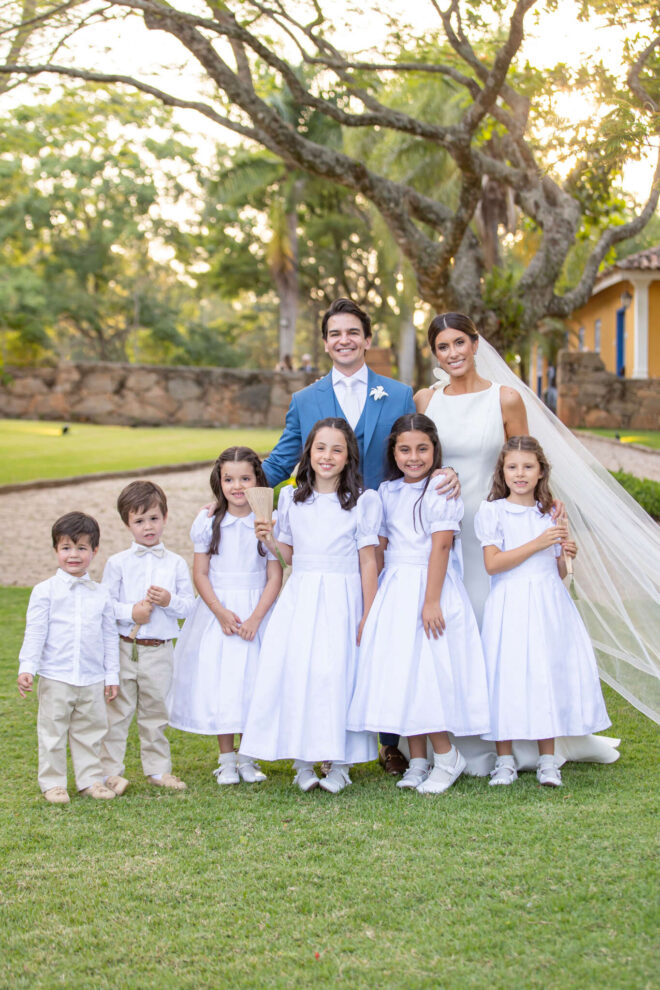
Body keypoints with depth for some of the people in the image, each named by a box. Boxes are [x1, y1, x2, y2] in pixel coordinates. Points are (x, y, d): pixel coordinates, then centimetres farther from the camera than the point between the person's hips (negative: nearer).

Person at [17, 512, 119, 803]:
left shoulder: (100, 595, 7)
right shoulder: (45, 591, -3)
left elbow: (110, 636, 11)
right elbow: (34, 632, -4)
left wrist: (112, 674, 10)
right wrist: (27, 667, -12)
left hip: (92, 680, 3)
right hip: (55, 678, -3)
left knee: (90, 732, 11)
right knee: (53, 732, 4)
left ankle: (90, 779, 23)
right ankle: (52, 783, 15)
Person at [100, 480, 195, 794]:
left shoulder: (176, 563, 4)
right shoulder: (118, 563, 0)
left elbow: (190, 605, 3)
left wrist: (169, 601, -15)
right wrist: (131, 612, -15)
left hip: (160, 650, 1)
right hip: (124, 647, -1)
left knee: (155, 710, 11)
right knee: (118, 710, 3)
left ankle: (158, 768, 21)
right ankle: (110, 771, 10)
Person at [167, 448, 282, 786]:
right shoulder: (208, 523, 0)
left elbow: (275, 577, -4)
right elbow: (200, 574, 0)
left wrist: (255, 618, -14)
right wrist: (221, 613, -12)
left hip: (257, 611, -1)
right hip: (217, 612, 1)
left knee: (251, 680, 2)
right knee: (218, 682, 1)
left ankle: (247, 758, 17)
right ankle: (226, 760, 14)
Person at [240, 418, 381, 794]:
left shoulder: (364, 502, 0)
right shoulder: (291, 498, 9)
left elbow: (368, 562, -2)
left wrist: (368, 617, -6)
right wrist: (269, 541, -5)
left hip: (342, 600, -3)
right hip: (299, 598, 3)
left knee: (337, 674, -9)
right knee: (294, 673, -4)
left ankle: (340, 763, 5)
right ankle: (303, 762, 9)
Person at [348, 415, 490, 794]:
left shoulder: (442, 490, -8)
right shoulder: (387, 492, 11)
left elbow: (441, 546, -15)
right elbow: (379, 545, 13)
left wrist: (432, 600, -20)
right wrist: (371, 600, 9)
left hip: (429, 588, -6)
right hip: (394, 590, 6)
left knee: (429, 673, -8)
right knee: (400, 673, 6)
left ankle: (447, 756, 6)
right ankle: (418, 762, 14)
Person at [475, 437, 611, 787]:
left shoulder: (551, 513, 12)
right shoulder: (492, 511, -1)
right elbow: (492, 564, -11)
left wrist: (565, 554, -4)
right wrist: (537, 544, -14)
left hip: (548, 603, 4)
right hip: (511, 606, -3)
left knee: (549, 673, 2)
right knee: (508, 676, -5)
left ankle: (547, 759, 10)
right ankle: (505, 759, 6)